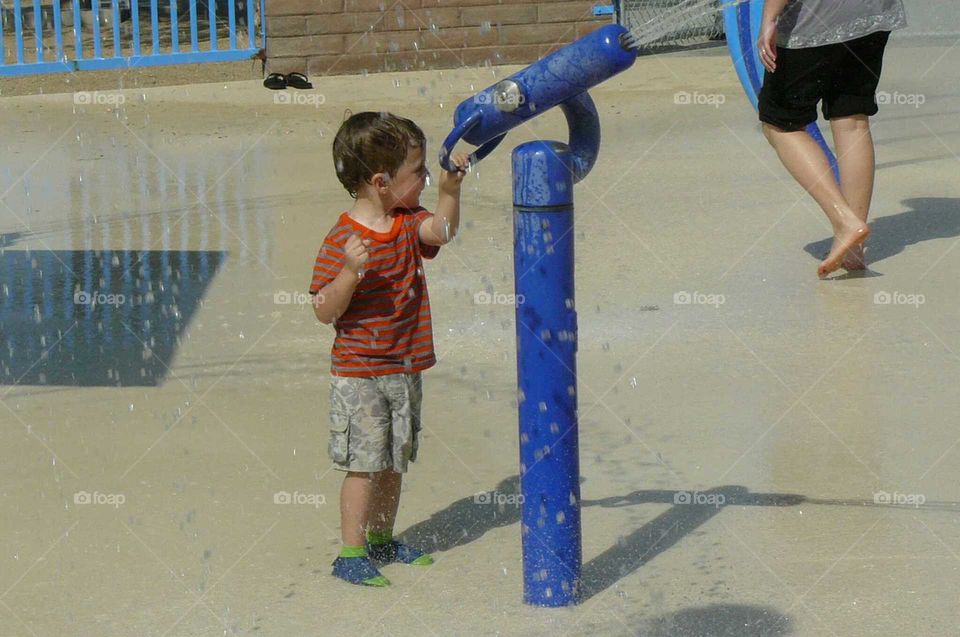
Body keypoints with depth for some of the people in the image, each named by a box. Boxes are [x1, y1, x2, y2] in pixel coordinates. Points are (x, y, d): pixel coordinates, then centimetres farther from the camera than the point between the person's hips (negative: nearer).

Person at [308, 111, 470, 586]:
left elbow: (442, 229, -14)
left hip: (405, 370, 7)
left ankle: (381, 540, 31)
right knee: (364, 464, -4)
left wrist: (449, 187, -26)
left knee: (394, 460, 16)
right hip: (359, 375, -7)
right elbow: (325, 312, -17)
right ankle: (351, 554, 4)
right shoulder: (342, 240, -16)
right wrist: (351, 271, -32)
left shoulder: (408, 223, 5)